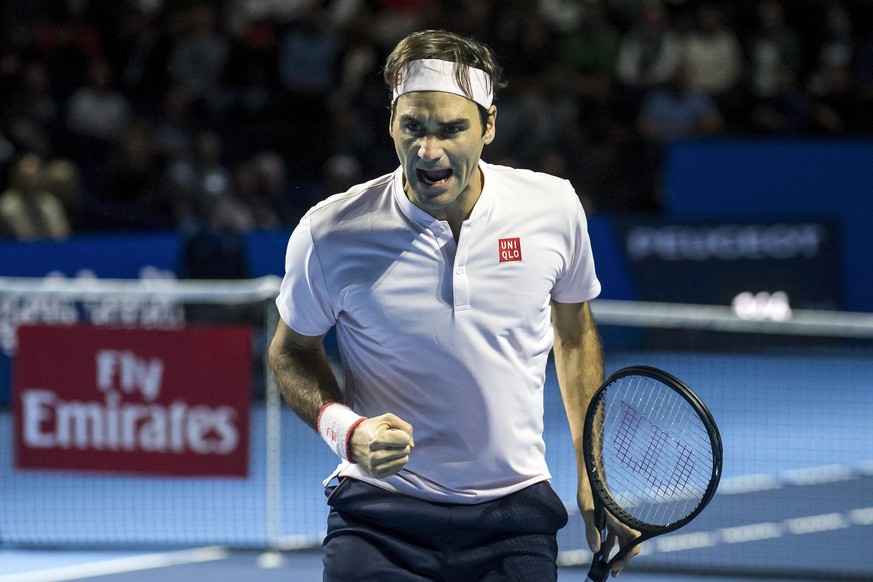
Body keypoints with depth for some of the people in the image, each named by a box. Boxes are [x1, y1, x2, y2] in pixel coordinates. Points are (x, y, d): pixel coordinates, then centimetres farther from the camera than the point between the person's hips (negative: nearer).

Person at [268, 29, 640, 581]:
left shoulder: (554, 208, -6)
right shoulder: (330, 234, -12)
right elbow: (292, 350, 6)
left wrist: (592, 478, 10)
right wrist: (344, 427, -14)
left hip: (515, 513, 2)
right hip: (379, 514, -2)